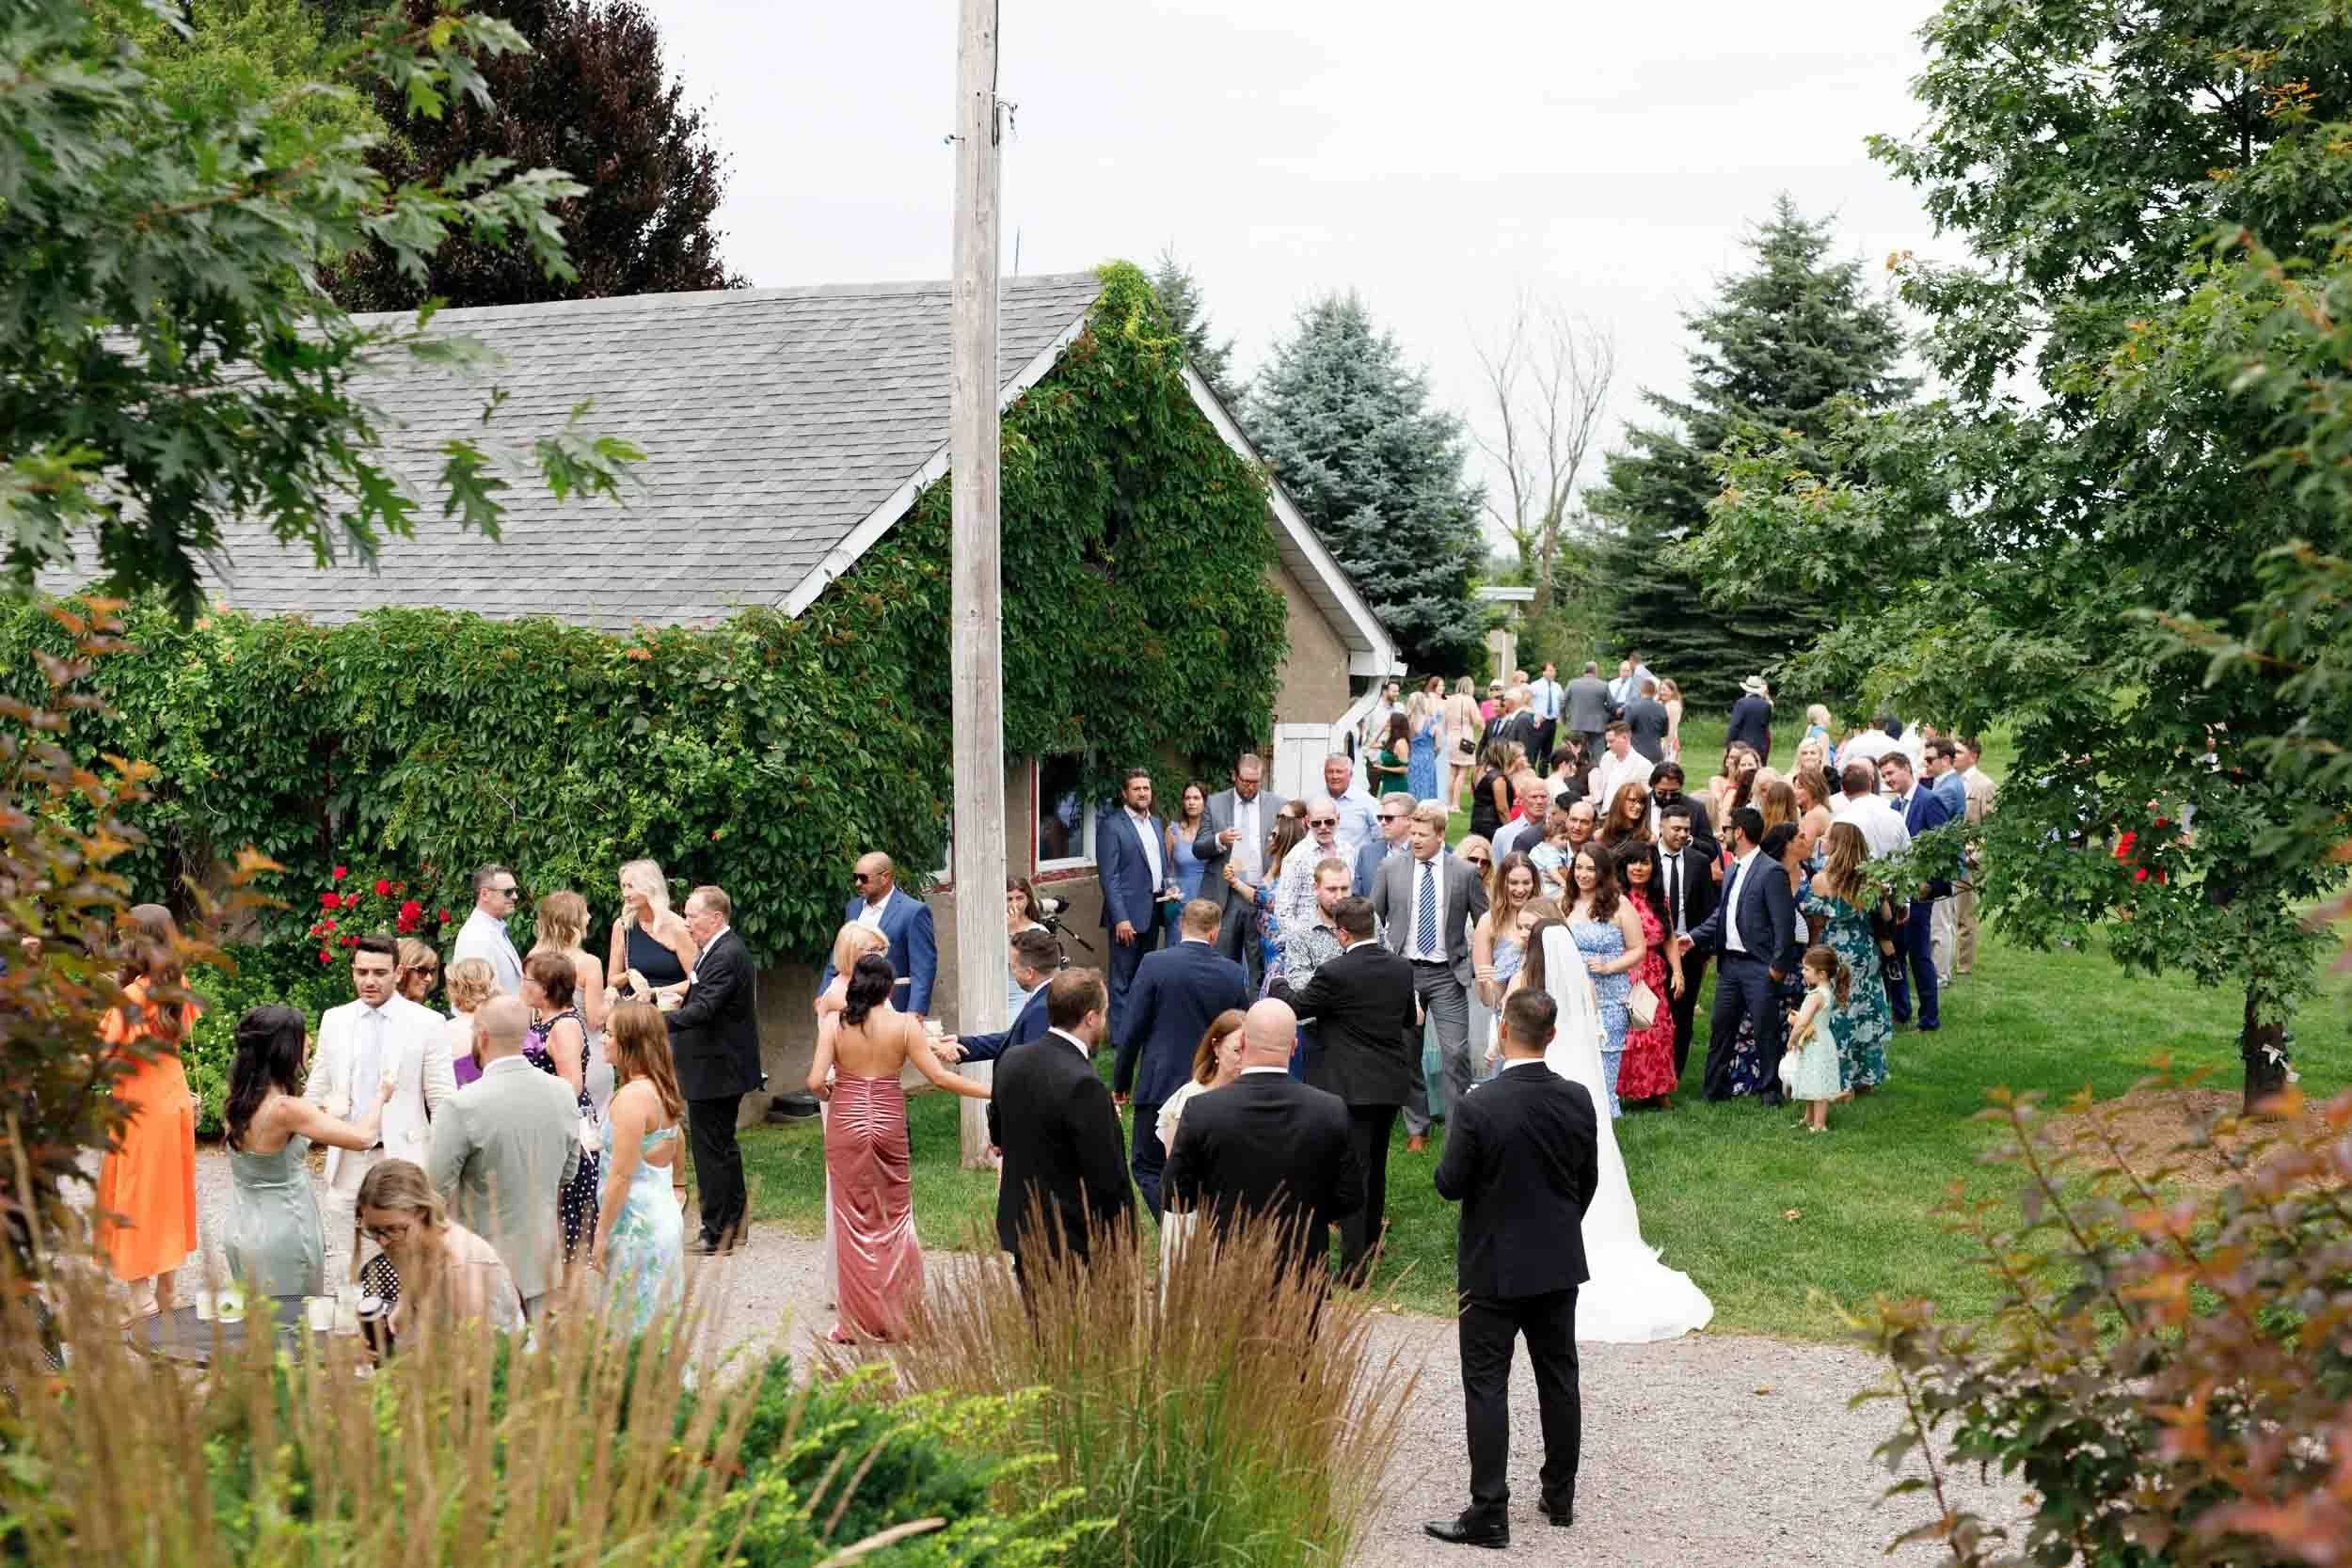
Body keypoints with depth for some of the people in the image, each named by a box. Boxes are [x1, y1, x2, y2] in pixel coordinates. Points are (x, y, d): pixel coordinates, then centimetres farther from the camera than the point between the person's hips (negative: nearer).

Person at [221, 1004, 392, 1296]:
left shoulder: (237, 1103, 0)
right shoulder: (286, 1109, -23)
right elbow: (363, 1137, -22)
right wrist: (380, 1096, -3)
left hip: (242, 1233, 8)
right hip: (283, 1239, -7)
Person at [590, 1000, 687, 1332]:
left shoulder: (632, 1097, -19)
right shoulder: (664, 1089, 9)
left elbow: (621, 1176, -19)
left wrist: (601, 1236, -13)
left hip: (637, 1225, -9)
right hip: (666, 1214, 9)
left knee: (633, 1328, -3)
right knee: (660, 1325, 12)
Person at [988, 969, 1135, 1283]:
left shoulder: (1011, 1061, 0)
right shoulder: (1084, 1086, -23)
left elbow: (997, 1134, 18)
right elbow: (1108, 1178, -19)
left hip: (1019, 1230, 8)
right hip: (1072, 1243, -8)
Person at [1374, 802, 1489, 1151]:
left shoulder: (1465, 873, -2)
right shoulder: (1391, 870, 2)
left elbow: (1484, 923, 6)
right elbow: (1373, 917, 11)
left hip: (1448, 975, -2)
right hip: (1404, 972, 2)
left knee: (1456, 1053, -8)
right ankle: (1416, 1129, 18)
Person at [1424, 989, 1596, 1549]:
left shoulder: (1479, 1107, -21)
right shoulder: (1578, 1099, -6)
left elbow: (1450, 1185, -13)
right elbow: (1588, 1181, 5)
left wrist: (1452, 1155, 8)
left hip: (1495, 1269, -5)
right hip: (1560, 1264, 5)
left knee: (1487, 1387, 1)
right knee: (1559, 1378, 16)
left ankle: (1489, 1514, 1)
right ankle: (1560, 1497, 27)